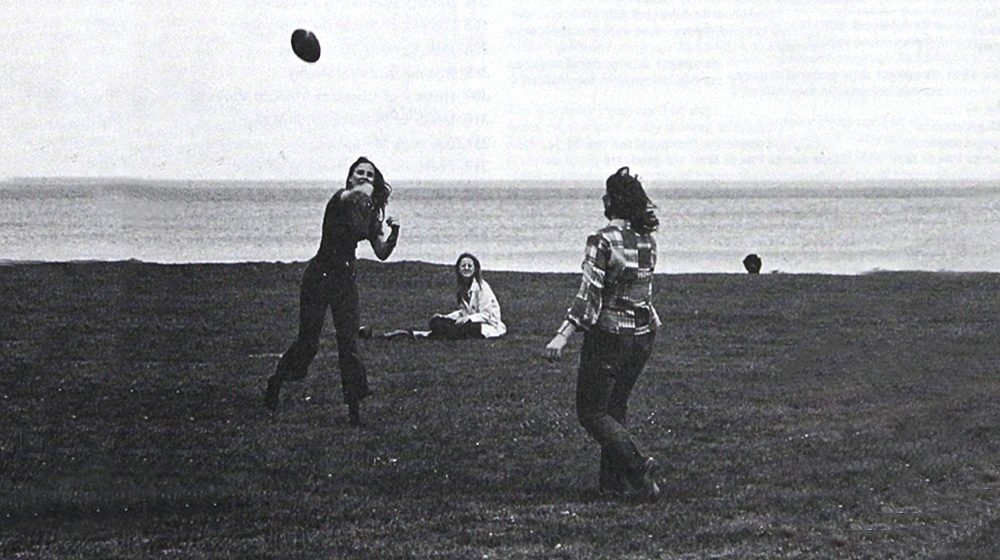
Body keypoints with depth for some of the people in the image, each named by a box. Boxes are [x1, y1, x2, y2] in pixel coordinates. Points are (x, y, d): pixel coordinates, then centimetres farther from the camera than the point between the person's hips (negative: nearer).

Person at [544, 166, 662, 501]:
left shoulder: (603, 240, -16)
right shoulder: (648, 240, 4)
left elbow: (589, 296, -19)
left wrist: (562, 337, -19)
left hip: (608, 334, -7)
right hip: (643, 333, 7)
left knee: (592, 412, 2)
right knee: (615, 407, 19)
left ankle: (637, 464, -17)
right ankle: (614, 479, 19)